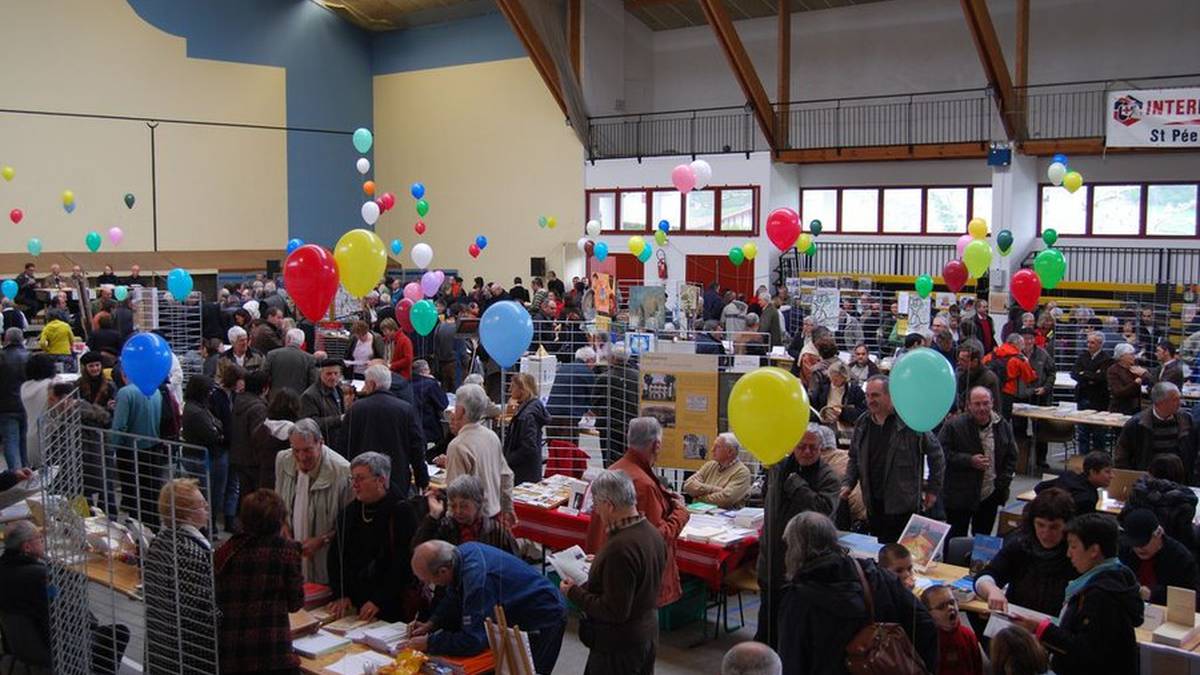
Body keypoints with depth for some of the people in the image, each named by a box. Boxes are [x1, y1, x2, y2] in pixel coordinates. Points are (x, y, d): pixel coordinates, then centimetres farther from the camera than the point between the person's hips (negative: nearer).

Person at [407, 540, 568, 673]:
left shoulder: (477, 578, -37)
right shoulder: (462, 552, -11)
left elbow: (472, 641, -35)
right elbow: (453, 600, 8)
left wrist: (427, 644, -26)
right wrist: (431, 624, -5)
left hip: (544, 621, -9)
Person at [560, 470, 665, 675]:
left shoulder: (620, 547, -29)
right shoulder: (652, 533, -1)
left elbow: (614, 611, -27)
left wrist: (574, 592, -16)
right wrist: (600, 564, 16)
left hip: (619, 644, -9)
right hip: (648, 633, 9)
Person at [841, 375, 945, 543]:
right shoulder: (862, 424, 8)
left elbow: (935, 454, 0)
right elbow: (854, 458, 18)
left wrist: (933, 489, 1)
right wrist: (848, 483, 4)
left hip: (904, 506, -5)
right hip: (874, 505, 5)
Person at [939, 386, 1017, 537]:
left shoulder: (1002, 425, 3)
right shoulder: (954, 425, -12)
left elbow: (1011, 456, 13)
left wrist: (1003, 482, 1)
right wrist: (969, 461, -21)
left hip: (990, 496, 4)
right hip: (959, 496, -4)